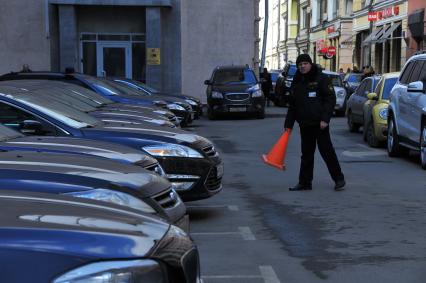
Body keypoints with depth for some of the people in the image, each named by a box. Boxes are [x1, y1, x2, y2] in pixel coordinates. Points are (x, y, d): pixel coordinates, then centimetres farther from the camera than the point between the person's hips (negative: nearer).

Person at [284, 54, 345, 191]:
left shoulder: (321, 78, -4)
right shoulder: (296, 83, 14)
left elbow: (330, 99, -9)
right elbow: (292, 106, 19)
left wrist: (325, 119, -17)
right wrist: (288, 124, 14)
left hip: (319, 123, -6)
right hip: (304, 124, 6)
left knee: (326, 151, -3)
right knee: (306, 153, 9)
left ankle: (339, 179, 8)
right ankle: (304, 182, 13)